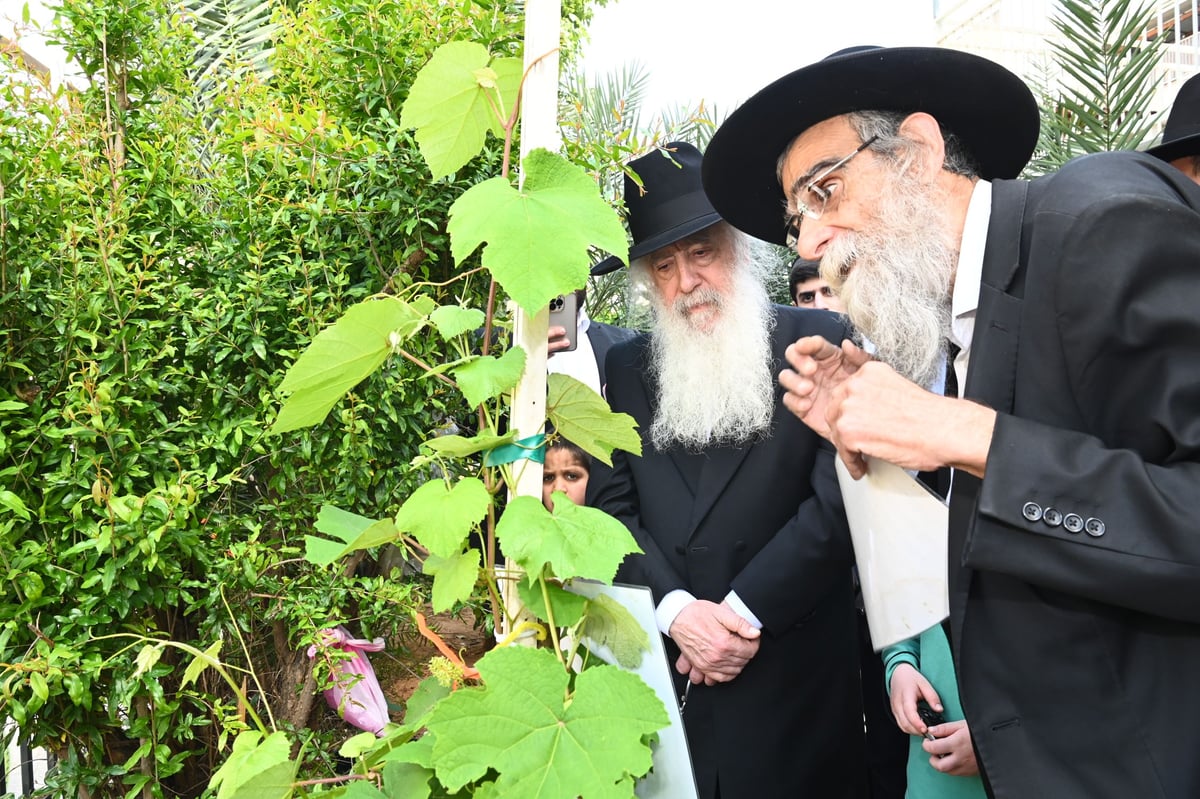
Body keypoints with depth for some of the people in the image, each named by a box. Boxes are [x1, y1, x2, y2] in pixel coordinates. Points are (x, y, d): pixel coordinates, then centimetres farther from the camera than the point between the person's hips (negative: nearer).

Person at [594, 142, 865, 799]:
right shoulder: (627, 368, 7)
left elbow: (838, 498, -9)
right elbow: (614, 508, 4)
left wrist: (744, 612, -12)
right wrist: (676, 609, -11)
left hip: (796, 668, -2)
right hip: (666, 669, 3)